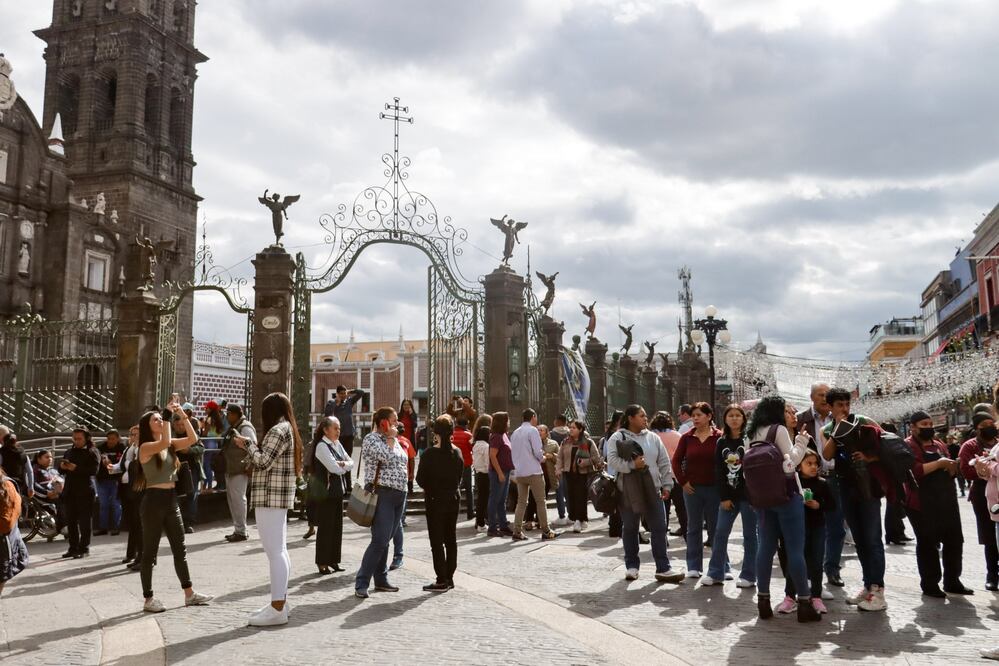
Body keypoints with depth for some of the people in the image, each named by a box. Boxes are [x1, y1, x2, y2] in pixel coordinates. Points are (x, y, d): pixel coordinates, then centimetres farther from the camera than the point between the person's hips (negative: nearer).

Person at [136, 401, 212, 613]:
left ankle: (189, 594, 18)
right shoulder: (146, 447, -10)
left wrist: (183, 415, -7)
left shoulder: (171, 444, 10)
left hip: (171, 499, 7)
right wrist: (168, 415, -23)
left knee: (180, 549, 11)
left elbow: (192, 439, -1)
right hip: (154, 500, -7)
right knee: (150, 551, 2)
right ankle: (148, 599, 11)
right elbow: (164, 442, -28)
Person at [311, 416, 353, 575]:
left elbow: (351, 462, 10)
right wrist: (344, 467, 0)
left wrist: (342, 464, -11)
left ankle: (333, 560, 20)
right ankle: (322, 563, 8)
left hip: (338, 490, 8)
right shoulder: (322, 446, -12)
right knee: (325, 527, -1)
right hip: (326, 491, -8)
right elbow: (334, 468, -20)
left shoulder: (337, 444, 13)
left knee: (337, 526, 10)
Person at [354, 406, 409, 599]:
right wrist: (390, 437, -9)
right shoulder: (371, 439, -7)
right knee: (380, 541, -13)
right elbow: (386, 457, -22)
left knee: (386, 540, 12)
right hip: (382, 494, -8)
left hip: (399, 495, 8)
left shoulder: (394, 440, 18)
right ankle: (361, 584, -8)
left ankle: (381, 580, 20)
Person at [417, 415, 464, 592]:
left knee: (436, 540, 1)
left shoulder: (430, 454, -15)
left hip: (435, 499, -5)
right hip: (453, 498, 5)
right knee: (450, 538, 14)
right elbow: (459, 477, 7)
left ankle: (442, 580, 1)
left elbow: (420, 479, -9)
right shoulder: (457, 452, 0)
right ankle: (449, 577, 20)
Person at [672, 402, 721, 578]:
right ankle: (693, 567, 16)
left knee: (716, 528, 7)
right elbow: (676, 461, 8)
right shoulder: (687, 437, 3)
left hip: (714, 488, -2)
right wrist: (683, 482, 0)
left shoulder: (719, 437, -3)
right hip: (692, 489, 2)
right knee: (694, 528, 9)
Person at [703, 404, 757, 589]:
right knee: (720, 533, 3)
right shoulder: (721, 442, 8)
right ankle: (715, 573, 12)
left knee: (750, 535, 5)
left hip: (748, 494, -4)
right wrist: (723, 497, -1)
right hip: (728, 495, 4)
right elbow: (718, 471, 6)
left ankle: (749, 575, 13)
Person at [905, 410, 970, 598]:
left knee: (954, 541, 11)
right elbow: (913, 471, -23)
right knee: (928, 544, 0)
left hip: (947, 501, 8)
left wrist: (952, 466, -1)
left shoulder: (939, 445, 17)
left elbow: (953, 470, 23)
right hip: (922, 504, -8)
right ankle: (929, 584, 9)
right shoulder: (907, 446, -8)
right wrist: (938, 464, -22)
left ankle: (952, 581, 24)